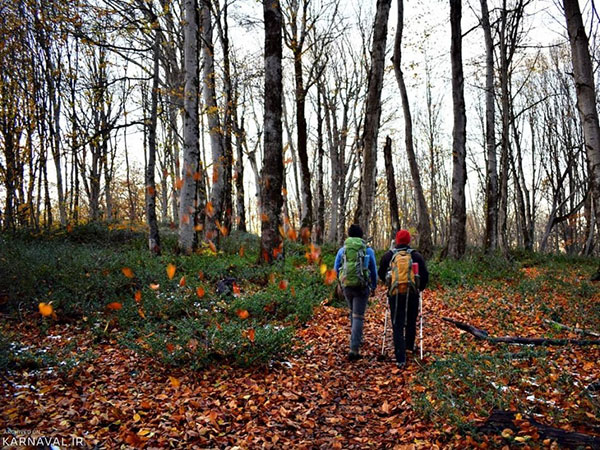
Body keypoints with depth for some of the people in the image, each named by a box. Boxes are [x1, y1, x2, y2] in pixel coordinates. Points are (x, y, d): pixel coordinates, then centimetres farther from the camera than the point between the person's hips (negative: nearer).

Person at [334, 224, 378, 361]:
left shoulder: (342, 250, 5)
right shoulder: (369, 250, 2)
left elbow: (336, 269, 9)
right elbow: (374, 270, 7)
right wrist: (374, 286, 21)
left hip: (346, 286, 2)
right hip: (362, 286, -2)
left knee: (353, 312, 26)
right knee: (358, 317, -2)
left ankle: (356, 339, 36)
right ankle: (354, 349, -10)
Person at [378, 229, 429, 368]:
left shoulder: (388, 256, -1)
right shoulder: (417, 256, -3)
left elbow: (381, 274, 9)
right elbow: (425, 275, 1)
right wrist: (420, 287, 20)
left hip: (395, 295, -1)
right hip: (412, 294, 1)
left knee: (397, 326, 0)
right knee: (411, 322, 22)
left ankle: (400, 359, -4)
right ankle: (409, 346, 41)